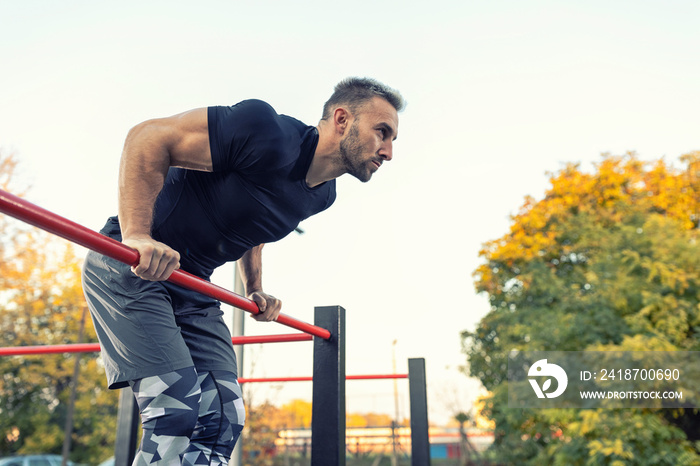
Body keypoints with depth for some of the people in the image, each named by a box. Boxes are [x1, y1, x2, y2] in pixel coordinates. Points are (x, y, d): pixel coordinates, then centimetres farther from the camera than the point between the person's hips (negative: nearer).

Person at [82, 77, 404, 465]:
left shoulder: (322, 196, 4)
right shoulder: (269, 135, -24)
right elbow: (148, 137, -23)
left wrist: (255, 290, 9)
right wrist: (137, 235, -32)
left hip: (193, 287, 8)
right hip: (126, 266, -8)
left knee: (221, 418, 0)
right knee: (179, 408, -18)